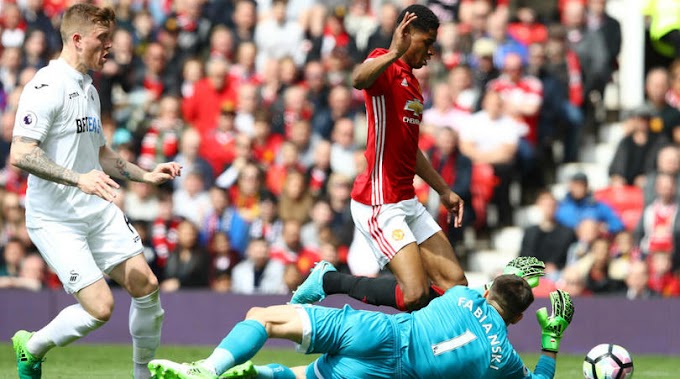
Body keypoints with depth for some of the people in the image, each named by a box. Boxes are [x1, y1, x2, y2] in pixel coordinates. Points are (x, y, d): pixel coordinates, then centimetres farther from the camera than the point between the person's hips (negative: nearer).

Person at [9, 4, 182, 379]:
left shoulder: (89, 90, 16)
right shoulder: (48, 87, -14)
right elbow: (19, 154, -23)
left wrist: (145, 175, 17)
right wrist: (78, 179, -31)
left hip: (98, 210, 8)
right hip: (56, 218, -8)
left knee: (146, 285, -1)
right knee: (99, 307, -14)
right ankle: (31, 348, 11)